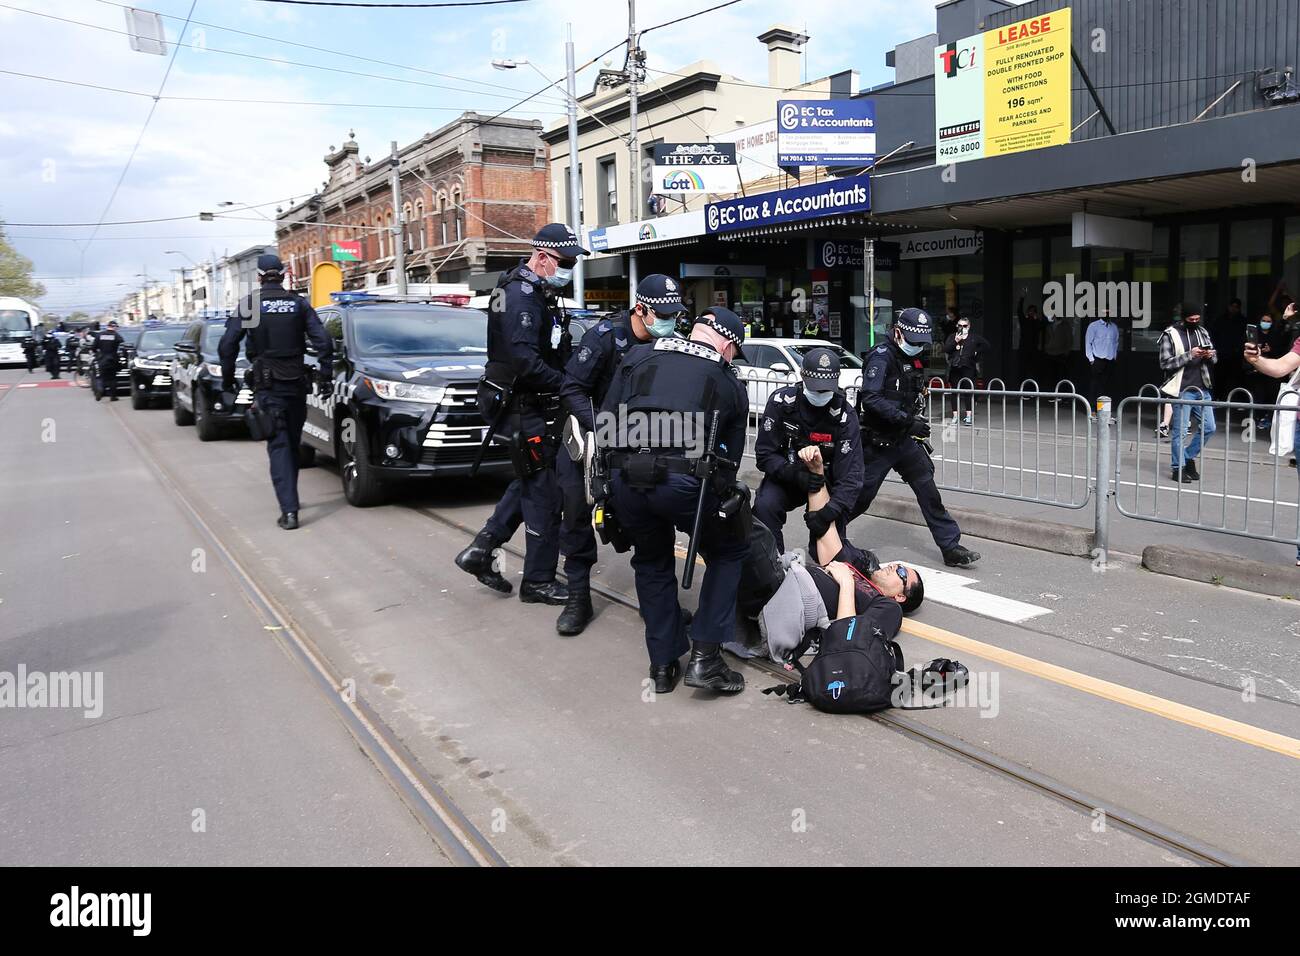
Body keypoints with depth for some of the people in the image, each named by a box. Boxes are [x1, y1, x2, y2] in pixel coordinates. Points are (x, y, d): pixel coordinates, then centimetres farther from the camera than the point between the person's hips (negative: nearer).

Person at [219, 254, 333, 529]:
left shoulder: (248, 304, -1)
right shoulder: (298, 303, 4)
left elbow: (227, 345, -5)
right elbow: (322, 341, -3)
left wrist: (227, 380, 5)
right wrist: (325, 373, 5)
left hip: (267, 386, -2)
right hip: (296, 383, 2)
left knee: (278, 445, -4)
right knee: (292, 443, 16)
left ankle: (289, 509, -14)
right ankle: (289, 499, 27)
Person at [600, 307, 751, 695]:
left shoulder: (638, 357, 20)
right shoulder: (730, 384, 18)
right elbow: (731, 455, 20)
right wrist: (724, 494, 32)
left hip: (626, 480, 3)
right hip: (685, 482, -2)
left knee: (652, 562, 27)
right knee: (728, 553, 22)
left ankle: (663, 665, 28)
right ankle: (704, 656, 15)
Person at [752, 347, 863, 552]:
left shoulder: (845, 415, -19)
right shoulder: (782, 401, -18)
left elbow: (851, 474, -24)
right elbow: (764, 454, -15)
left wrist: (831, 511, -40)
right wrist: (794, 474, -33)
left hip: (825, 479, 1)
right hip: (785, 476, 0)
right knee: (764, 507, -27)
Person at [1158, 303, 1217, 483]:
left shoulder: (1202, 332, 12)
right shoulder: (1170, 335, -5)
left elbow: (1214, 357, 17)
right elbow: (1165, 363, -10)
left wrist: (1210, 356, -6)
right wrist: (1189, 355, -20)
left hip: (1202, 389, 6)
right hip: (1183, 390, -6)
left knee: (1208, 428, 7)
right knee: (1179, 431, -1)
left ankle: (1188, 458, 24)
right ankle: (1178, 468, 8)